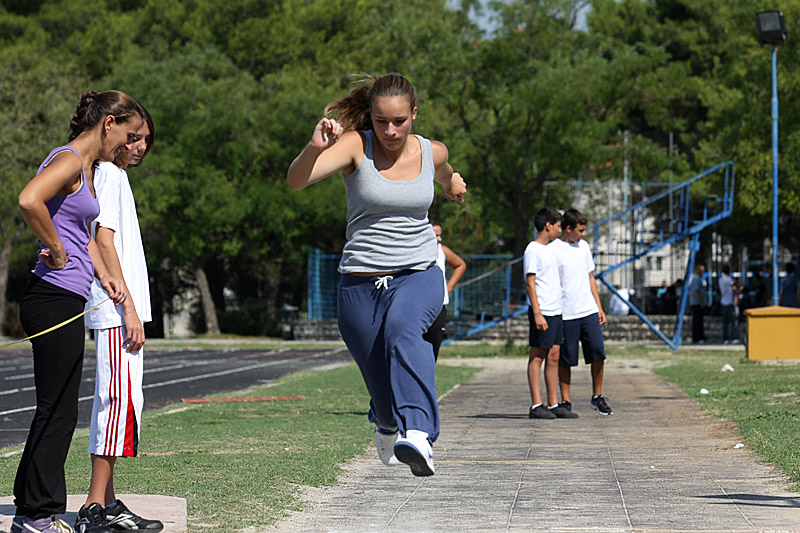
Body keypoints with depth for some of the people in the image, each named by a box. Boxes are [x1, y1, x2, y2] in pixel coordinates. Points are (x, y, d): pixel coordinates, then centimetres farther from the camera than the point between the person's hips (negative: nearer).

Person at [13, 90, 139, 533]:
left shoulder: (86, 168, 19)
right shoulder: (68, 160, -12)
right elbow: (29, 201, -31)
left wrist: (103, 275, 19)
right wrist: (58, 252, -19)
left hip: (65, 303, 10)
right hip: (56, 300, -10)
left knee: (55, 411, 13)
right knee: (57, 411, -5)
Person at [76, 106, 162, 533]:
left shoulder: (116, 177, 22)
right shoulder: (109, 176, -8)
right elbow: (104, 241, -16)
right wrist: (129, 308, -19)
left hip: (121, 311, 10)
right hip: (116, 310, -10)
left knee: (120, 402, 10)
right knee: (118, 400, -13)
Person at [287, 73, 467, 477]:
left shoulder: (432, 152, 1)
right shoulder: (356, 145, -9)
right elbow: (296, 181, -23)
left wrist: (452, 182, 50)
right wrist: (315, 147, -42)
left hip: (419, 276, 0)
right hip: (361, 281, 0)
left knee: (403, 327, -35)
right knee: (384, 390, 8)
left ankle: (417, 435, -52)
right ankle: (387, 427, 47)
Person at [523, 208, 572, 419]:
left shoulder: (548, 250, 18)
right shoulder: (533, 250, -8)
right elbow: (530, 284, -14)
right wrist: (537, 314, -19)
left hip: (556, 312, 9)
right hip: (542, 312, -9)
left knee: (553, 357, 7)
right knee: (537, 356, -5)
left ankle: (553, 404, 9)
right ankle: (536, 405, -5)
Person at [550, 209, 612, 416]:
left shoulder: (583, 247, 14)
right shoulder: (552, 250, -6)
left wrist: (599, 307, 16)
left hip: (589, 312, 5)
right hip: (566, 315, -5)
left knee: (598, 353, -2)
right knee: (565, 360, 0)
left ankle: (597, 397, 11)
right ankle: (565, 402, 8)